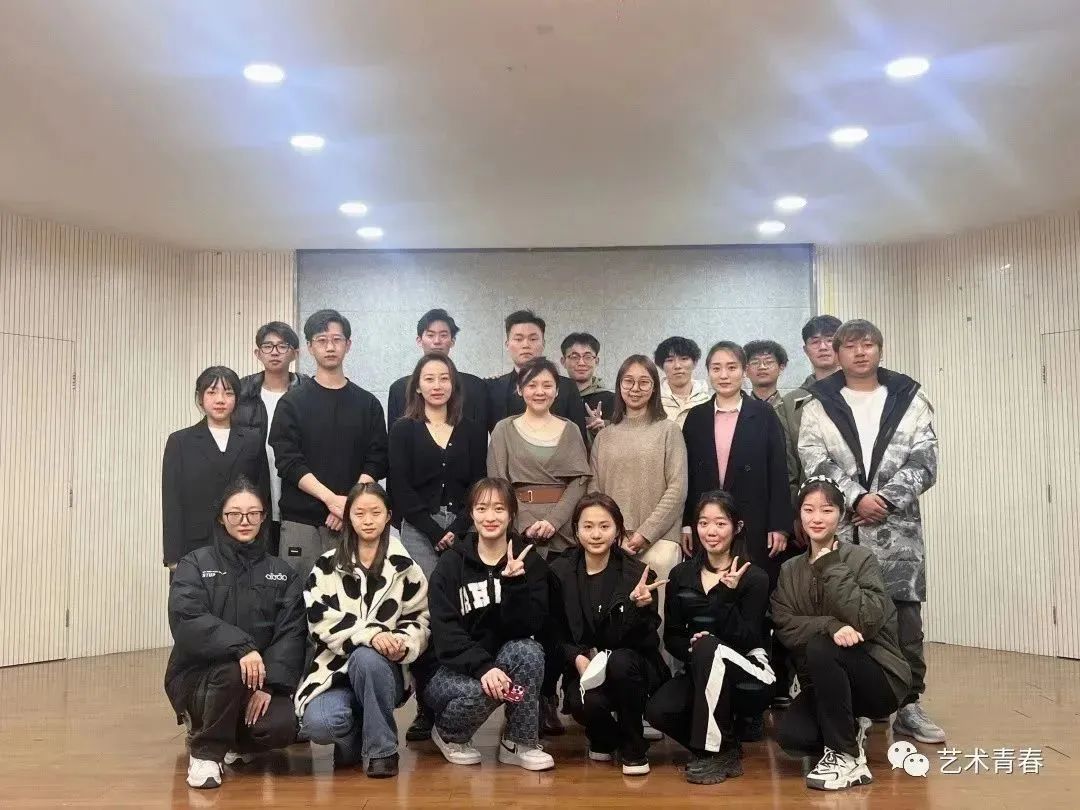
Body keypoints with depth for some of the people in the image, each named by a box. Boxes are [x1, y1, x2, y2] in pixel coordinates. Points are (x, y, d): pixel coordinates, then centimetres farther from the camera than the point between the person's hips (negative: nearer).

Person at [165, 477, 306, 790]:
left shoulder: (282, 573, 7)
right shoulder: (195, 564, 0)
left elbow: (291, 633, -4)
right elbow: (187, 621, -18)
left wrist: (270, 684, -20)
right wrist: (240, 646, -33)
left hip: (261, 681, 2)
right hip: (199, 675, -2)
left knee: (282, 727, -27)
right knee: (233, 669, -35)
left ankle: (235, 741, 10)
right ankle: (205, 751, -9)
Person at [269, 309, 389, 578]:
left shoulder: (368, 403, 11)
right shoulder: (293, 402, 6)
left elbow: (376, 461, 5)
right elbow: (288, 462, -4)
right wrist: (332, 499, -15)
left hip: (352, 522, 1)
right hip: (300, 522, -1)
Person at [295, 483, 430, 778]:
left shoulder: (404, 566, 7)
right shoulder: (326, 566, 5)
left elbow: (421, 621, 5)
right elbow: (321, 621, -8)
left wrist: (402, 643, -19)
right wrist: (370, 634, -24)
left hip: (383, 671, 0)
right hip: (336, 668, 0)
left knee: (366, 658, -37)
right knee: (318, 723, -31)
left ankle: (381, 749, -16)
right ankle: (355, 737, 7)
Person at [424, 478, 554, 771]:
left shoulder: (529, 561, -3)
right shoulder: (451, 564, -5)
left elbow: (527, 627, -13)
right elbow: (444, 632, -15)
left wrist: (514, 582, -28)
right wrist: (482, 667, -29)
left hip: (506, 659, 2)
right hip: (457, 667, -1)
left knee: (528, 650, -29)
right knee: (481, 691, -33)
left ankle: (519, 744, -11)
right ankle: (449, 734, 3)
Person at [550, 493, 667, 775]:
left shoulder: (637, 573, -7)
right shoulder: (560, 573, -3)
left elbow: (647, 640, -11)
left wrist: (638, 606, -30)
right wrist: (578, 658, -18)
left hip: (630, 665, 0)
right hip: (582, 667, 0)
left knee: (621, 661, -35)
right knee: (585, 704, -32)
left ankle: (633, 748, -8)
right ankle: (604, 739, 9)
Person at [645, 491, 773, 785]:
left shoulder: (754, 578, -6)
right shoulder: (680, 575, 5)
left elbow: (746, 641, -16)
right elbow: (671, 638, 5)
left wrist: (727, 593, -27)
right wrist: (691, 648, -17)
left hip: (748, 678, -3)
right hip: (701, 673, 3)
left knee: (709, 648, -35)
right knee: (658, 711, -26)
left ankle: (718, 752, -20)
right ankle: (722, 743, 3)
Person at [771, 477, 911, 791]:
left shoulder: (861, 558, -7)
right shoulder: (789, 570, 6)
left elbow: (868, 620, -22)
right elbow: (785, 628, -8)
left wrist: (831, 565, -22)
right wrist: (830, 625, -26)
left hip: (879, 678, -3)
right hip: (823, 685, 3)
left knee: (820, 646, -32)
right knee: (791, 738, -24)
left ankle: (846, 755, -18)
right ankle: (851, 730, 9)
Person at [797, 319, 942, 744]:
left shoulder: (910, 400, 9)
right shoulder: (818, 404, 6)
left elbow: (923, 464, 1)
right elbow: (815, 462, -4)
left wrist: (885, 499, -12)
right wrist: (857, 498, -15)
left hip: (898, 529, 1)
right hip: (839, 530, 0)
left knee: (905, 620, 2)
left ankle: (908, 705, 14)